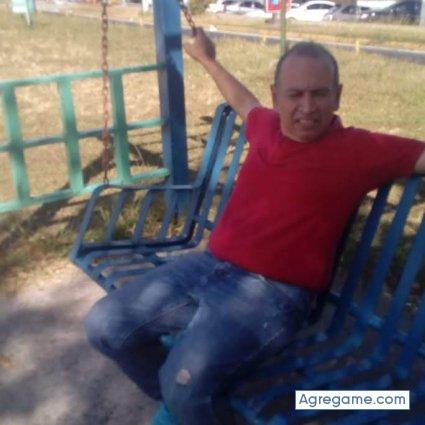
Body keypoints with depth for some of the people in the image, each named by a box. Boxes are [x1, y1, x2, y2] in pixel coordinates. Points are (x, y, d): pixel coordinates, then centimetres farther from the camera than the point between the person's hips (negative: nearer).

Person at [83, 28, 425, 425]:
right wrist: (207, 59, 46)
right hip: (208, 265, 7)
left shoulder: (359, 149, -6)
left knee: (185, 385, -29)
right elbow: (245, 102, 33)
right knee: (104, 325, 2)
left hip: (271, 292, -6)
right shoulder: (267, 126, 10)